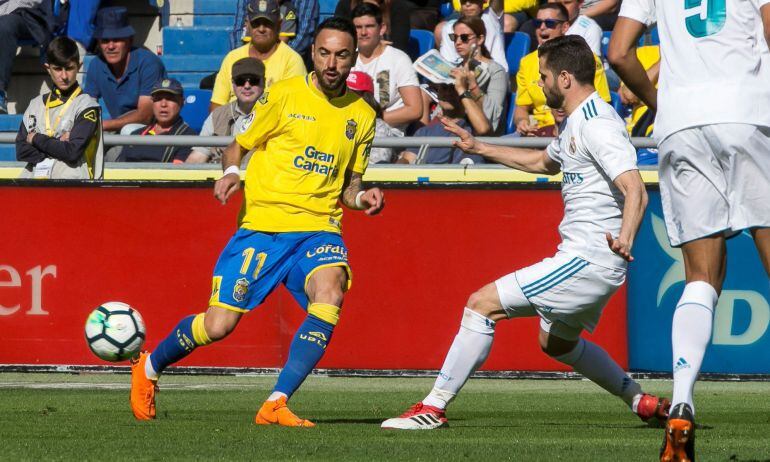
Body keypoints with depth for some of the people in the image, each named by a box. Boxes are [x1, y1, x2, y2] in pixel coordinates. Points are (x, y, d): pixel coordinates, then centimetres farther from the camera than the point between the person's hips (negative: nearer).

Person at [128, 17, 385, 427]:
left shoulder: (362, 115, 9)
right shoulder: (284, 94, -1)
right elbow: (237, 146, 8)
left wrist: (361, 198, -3)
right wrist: (231, 173, -13)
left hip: (319, 228, 2)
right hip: (263, 224, -2)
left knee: (329, 296, -30)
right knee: (218, 326, -7)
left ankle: (275, 405, -26)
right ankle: (149, 368, 25)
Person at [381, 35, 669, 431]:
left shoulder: (598, 125, -18)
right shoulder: (577, 123, 15)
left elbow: (635, 190, -29)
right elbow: (544, 162, 36)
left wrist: (625, 237, -47)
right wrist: (480, 148, 33)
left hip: (588, 260, -11)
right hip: (582, 257, 11)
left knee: (482, 304, -12)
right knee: (556, 342, 30)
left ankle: (434, 407, -11)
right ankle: (642, 402, 35)